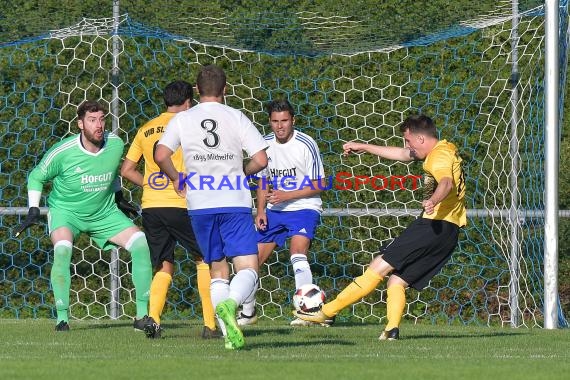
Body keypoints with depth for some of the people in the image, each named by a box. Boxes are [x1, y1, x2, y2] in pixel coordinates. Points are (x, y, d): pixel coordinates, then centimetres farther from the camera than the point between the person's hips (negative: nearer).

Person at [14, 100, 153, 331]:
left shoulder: (115, 144, -11)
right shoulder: (63, 152, -22)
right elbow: (36, 176, -4)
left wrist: (118, 196, 20)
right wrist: (33, 210, -11)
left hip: (104, 212, 4)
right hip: (65, 209, -3)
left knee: (141, 244, -13)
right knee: (62, 249, -33)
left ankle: (142, 315, -5)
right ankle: (62, 317, -22)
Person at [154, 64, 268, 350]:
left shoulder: (183, 119, 5)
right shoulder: (236, 117, 3)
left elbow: (161, 155, -7)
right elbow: (261, 159, -3)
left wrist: (176, 179, 11)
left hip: (200, 206, 2)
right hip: (235, 203, -2)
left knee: (218, 270, 14)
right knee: (247, 267, -5)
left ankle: (228, 332, 0)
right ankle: (230, 303, -36)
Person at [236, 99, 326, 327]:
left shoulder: (305, 144, -14)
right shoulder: (265, 144, 1)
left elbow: (318, 186, -11)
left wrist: (286, 196, -20)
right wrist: (260, 211, 2)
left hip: (304, 208, -6)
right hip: (274, 211, 6)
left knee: (297, 254, -28)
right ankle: (247, 312, 24)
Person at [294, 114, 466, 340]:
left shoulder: (439, 155, -8)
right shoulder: (444, 151, 24)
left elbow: (446, 182, -30)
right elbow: (402, 155, 38)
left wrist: (433, 201, -50)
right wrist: (364, 148, 44)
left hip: (436, 224, -10)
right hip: (448, 232, 10)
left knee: (379, 266, -10)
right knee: (396, 281, 6)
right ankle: (392, 329, -14)